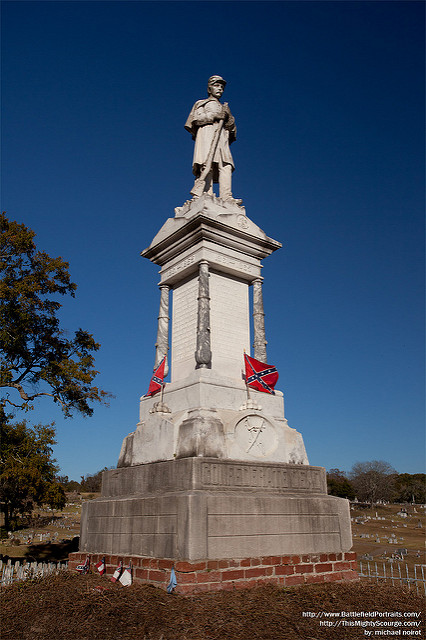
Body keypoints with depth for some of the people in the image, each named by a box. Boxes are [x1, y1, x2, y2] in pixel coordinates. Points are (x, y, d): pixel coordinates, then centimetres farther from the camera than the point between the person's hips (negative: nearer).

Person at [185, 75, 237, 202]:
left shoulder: (224, 107, 36)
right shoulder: (201, 103, 25)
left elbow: (233, 130, 21)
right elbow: (196, 119, 5)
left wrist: (228, 117, 2)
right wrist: (214, 116, -4)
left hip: (222, 137, 4)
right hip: (207, 133, -3)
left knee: (226, 166, -20)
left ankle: (226, 196, -35)